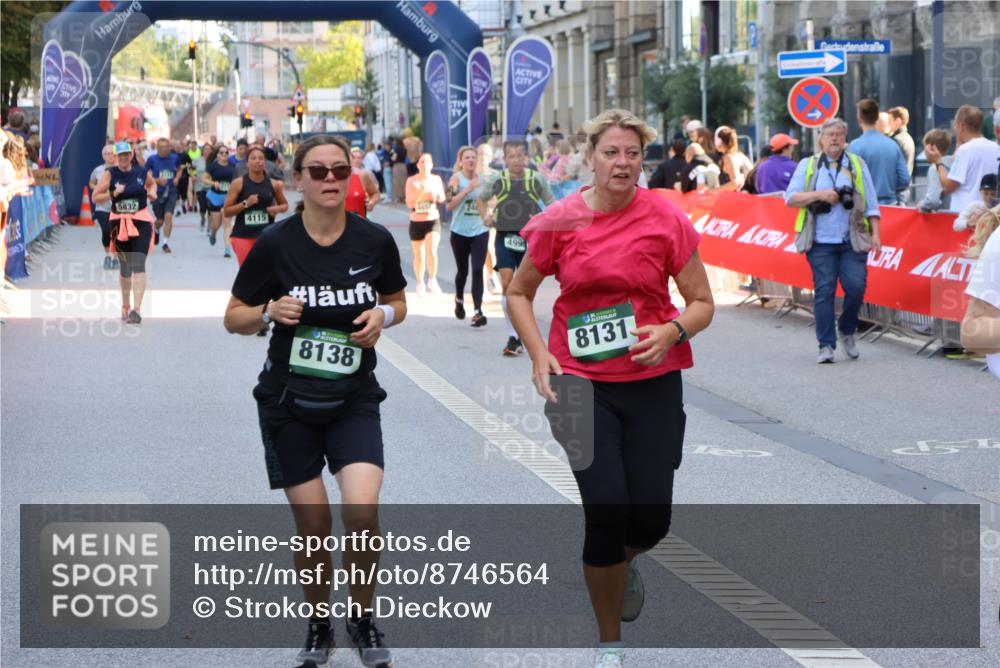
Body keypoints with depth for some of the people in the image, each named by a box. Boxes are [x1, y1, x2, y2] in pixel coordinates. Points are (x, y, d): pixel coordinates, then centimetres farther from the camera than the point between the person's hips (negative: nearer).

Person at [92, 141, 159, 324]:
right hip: (119, 222, 1)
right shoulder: (110, 174, -2)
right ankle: (125, 306, 31)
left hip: (141, 222, -1)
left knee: (138, 265, -16)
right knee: (124, 267, 13)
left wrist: (152, 193, 3)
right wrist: (113, 194, -18)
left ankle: (137, 308, -23)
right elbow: (95, 197, -5)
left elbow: (152, 184, 24)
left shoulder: (142, 172, 1)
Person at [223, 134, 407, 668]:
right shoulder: (275, 243, -10)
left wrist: (383, 315, -11)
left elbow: (397, 302, 11)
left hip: (355, 400, 0)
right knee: (313, 526, 2)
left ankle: (362, 619, 8)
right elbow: (234, 318, -1)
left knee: (362, 512, -18)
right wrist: (270, 312, -21)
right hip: (288, 401, 0)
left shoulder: (374, 240, -6)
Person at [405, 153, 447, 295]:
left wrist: (439, 195, -13)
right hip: (416, 222, 0)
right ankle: (420, 283, 25)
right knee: (418, 255, 9)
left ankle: (432, 280, -7)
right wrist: (420, 191, -24)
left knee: (431, 249, -21)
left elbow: (441, 199, 10)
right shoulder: (412, 181, -4)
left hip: (433, 220, 0)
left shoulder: (436, 179, 1)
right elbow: (409, 203, -10)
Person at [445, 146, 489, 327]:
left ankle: (478, 312, -14)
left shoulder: (482, 179, 6)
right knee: (462, 270, 13)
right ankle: (459, 300, 42)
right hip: (460, 232, -2)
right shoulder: (456, 178, -6)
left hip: (480, 231, 2)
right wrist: (467, 189, -23)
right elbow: (449, 204, -18)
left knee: (477, 270, -10)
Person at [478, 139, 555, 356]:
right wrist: (485, 217, 5)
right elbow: (482, 198, 20)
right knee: (507, 284, -13)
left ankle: (519, 336, 20)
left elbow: (552, 205, 10)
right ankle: (513, 336, -5)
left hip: (530, 239, 0)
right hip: (505, 238, 0)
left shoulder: (537, 181, -1)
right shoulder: (498, 181, 0)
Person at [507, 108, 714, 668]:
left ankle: (625, 561, 41)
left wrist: (674, 331, -19)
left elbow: (702, 302, 2)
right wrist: (539, 354, -5)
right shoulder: (559, 222, -4)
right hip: (582, 382, -1)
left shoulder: (667, 220, -5)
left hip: (653, 381, 1)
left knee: (650, 519, 0)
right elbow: (519, 293, 10)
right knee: (606, 510, -9)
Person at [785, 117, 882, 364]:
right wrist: (819, 195, -10)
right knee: (824, 291, -5)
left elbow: (871, 203, 11)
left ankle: (847, 331, 16)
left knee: (856, 286, -10)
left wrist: (875, 233, 2)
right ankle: (826, 345, 1)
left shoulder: (857, 165, 13)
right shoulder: (808, 166, 11)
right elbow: (790, 198, 3)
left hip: (852, 241, 1)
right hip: (820, 242, -1)